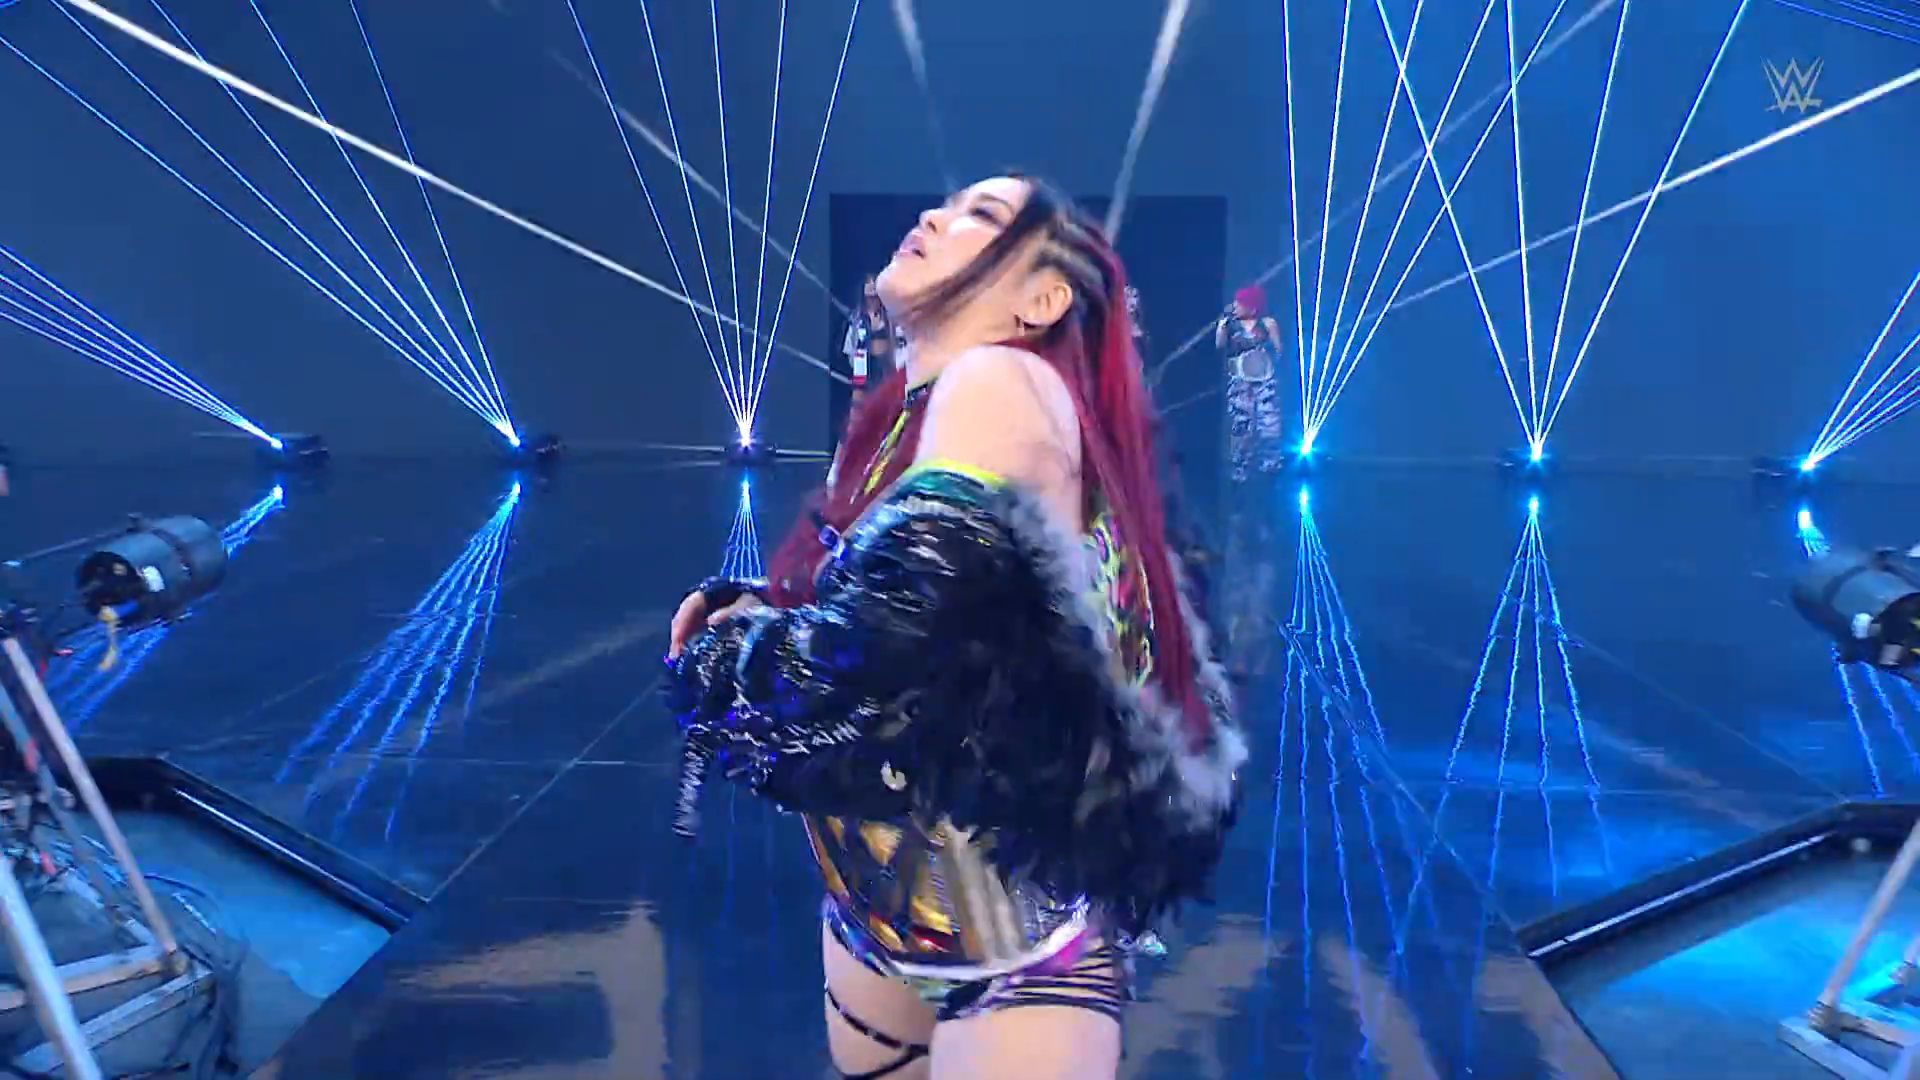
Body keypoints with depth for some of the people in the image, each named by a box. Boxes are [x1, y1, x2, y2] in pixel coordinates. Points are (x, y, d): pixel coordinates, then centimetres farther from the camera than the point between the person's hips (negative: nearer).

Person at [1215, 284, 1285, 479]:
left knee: (1267, 422, -6)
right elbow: (1219, 345, -6)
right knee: (1240, 423, 1)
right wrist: (1224, 322, -11)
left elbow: (1278, 350, 6)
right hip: (1239, 381, 2)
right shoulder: (1230, 325, 7)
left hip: (1265, 379, -1)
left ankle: (1269, 465, 6)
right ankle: (1240, 468, 10)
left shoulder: (1268, 323, 1)